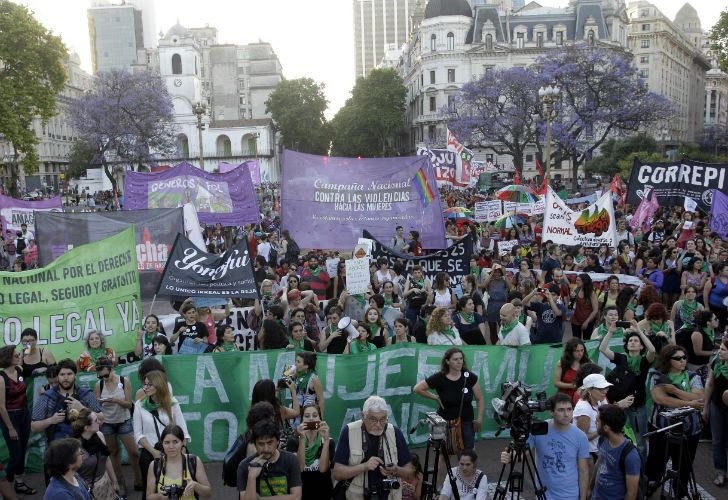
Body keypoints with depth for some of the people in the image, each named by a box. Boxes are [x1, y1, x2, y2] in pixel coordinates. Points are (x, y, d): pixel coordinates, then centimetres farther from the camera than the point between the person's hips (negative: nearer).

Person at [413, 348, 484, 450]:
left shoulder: (469, 377, -6)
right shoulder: (439, 378, -11)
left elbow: (480, 399, 1)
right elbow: (417, 389, -5)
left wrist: (479, 419, -4)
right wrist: (435, 397, -6)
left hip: (466, 422, 1)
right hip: (445, 422, -1)